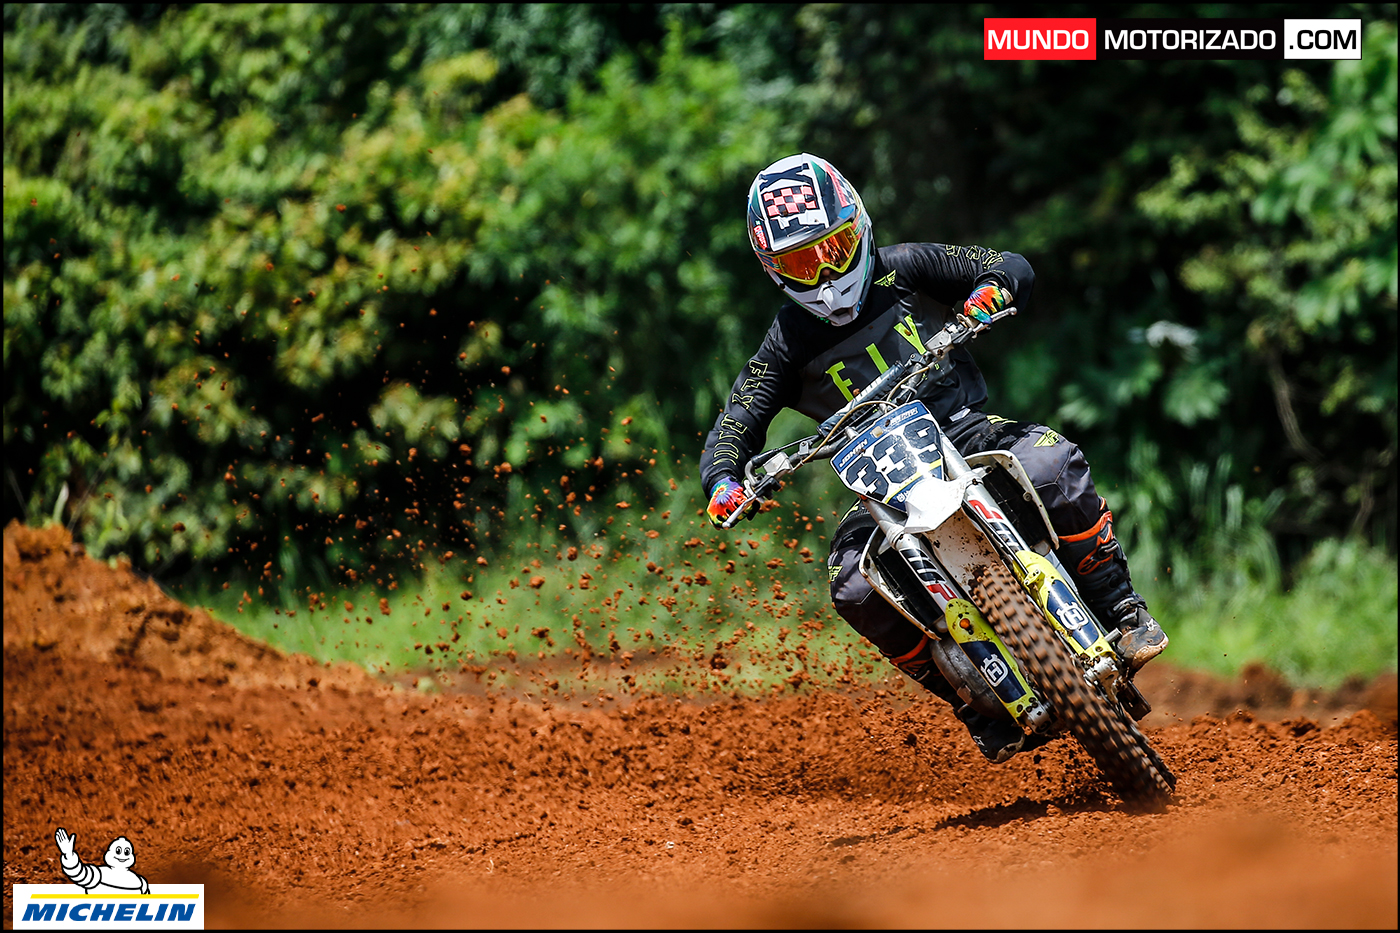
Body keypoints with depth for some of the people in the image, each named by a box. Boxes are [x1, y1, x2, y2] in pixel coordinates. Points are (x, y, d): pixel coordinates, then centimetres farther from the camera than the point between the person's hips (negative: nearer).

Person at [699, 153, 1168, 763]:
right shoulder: (788, 344, 4)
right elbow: (735, 425, 0)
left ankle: (1121, 613, -17)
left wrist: (991, 290, -23)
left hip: (970, 433, 0)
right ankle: (978, 706, -14)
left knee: (1052, 466, -33)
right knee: (854, 587, -27)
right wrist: (724, 481, -22)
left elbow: (1015, 268, 2)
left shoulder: (903, 269, 3)